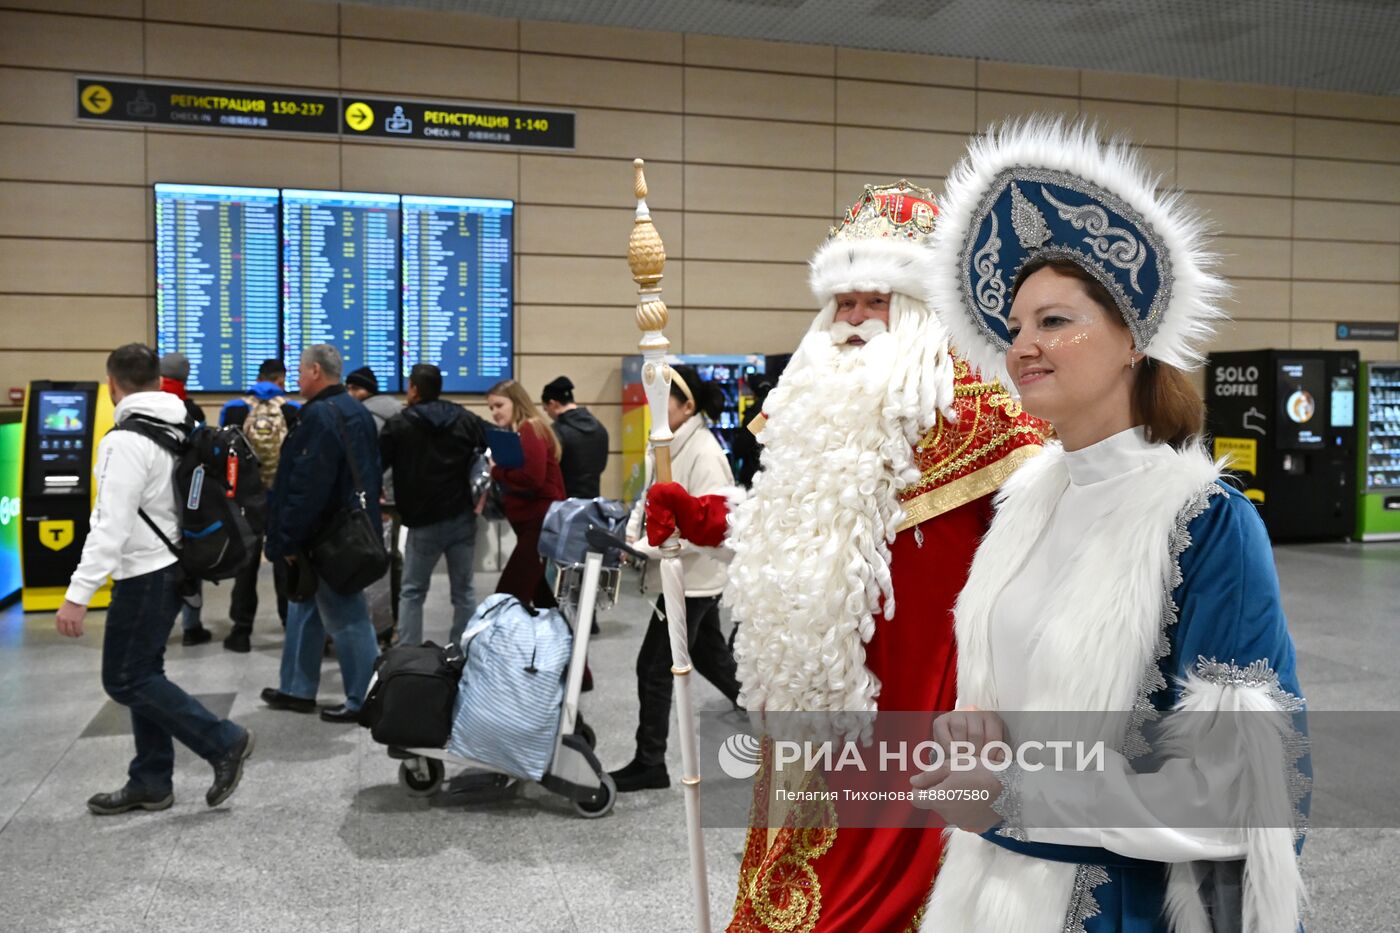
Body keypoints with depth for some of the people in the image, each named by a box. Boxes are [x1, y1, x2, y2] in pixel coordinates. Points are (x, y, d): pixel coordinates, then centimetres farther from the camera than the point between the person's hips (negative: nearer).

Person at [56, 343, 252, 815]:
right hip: (170, 566, 9)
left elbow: (111, 525, -25)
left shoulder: (126, 440, -20)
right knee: (142, 673, 15)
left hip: (146, 574, -9)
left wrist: (78, 594, -24)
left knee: (124, 679, 0)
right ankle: (150, 782, 21)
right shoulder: (178, 431, 7)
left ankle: (224, 741, -1)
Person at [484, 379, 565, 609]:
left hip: (540, 522, -10)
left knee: (507, 595, -13)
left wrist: (496, 472, -13)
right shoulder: (516, 433, 18)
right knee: (544, 596, 15)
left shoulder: (531, 430, -11)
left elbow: (532, 478, -23)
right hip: (533, 522, 10)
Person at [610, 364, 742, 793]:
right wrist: (630, 532, -5)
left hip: (692, 577, -9)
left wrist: (643, 549, -25)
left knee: (654, 668, -2)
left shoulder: (704, 454, -22)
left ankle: (650, 763, 12)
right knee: (711, 658, 20)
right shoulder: (666, 444, 4)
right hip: (687, 575, 9)